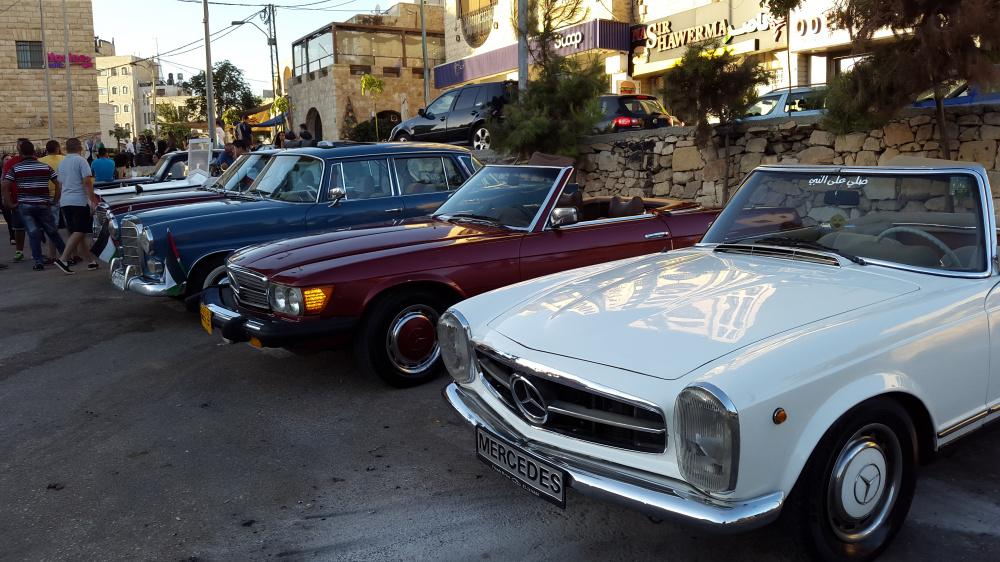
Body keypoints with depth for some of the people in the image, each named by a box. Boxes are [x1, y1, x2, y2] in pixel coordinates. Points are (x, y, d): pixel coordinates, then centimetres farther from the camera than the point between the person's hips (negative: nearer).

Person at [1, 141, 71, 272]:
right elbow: (59, 183, -3)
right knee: (52, 232, 11)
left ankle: (39, 262, -2)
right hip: (43, 205, 1)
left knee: (33, 233, 1)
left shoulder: (15, 168, -1)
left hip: (25, 205, -1)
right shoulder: (45, 167, 1)